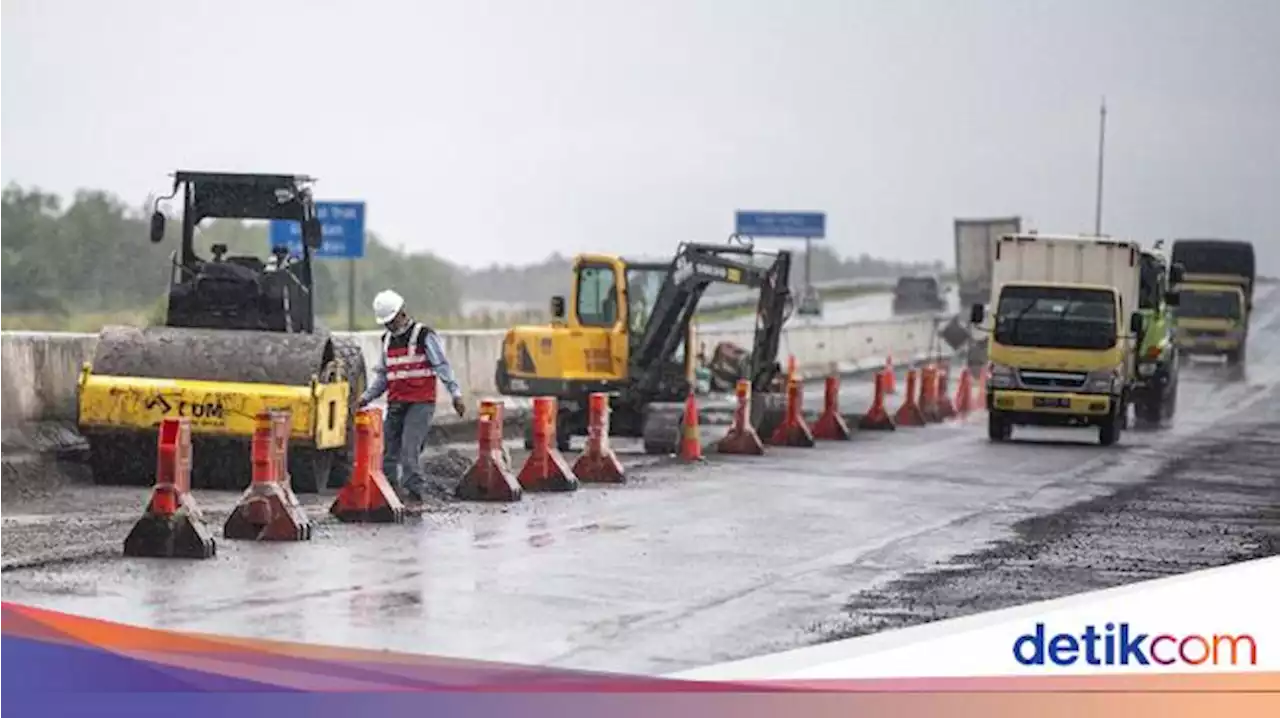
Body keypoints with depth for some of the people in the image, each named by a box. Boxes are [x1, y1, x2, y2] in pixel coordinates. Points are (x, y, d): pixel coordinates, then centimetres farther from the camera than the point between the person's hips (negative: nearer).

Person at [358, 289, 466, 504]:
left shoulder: (424, 335, -4)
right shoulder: (387, 340, 17)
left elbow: (442, 366, -9)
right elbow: (382, 375, 24)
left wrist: (455, 393, -17)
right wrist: (367, 397, 12)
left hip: (421, 403, -7)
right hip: (396, 404, 7)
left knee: (409, 447, -16)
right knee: (389, 448, 4)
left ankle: (413, 490, -13)